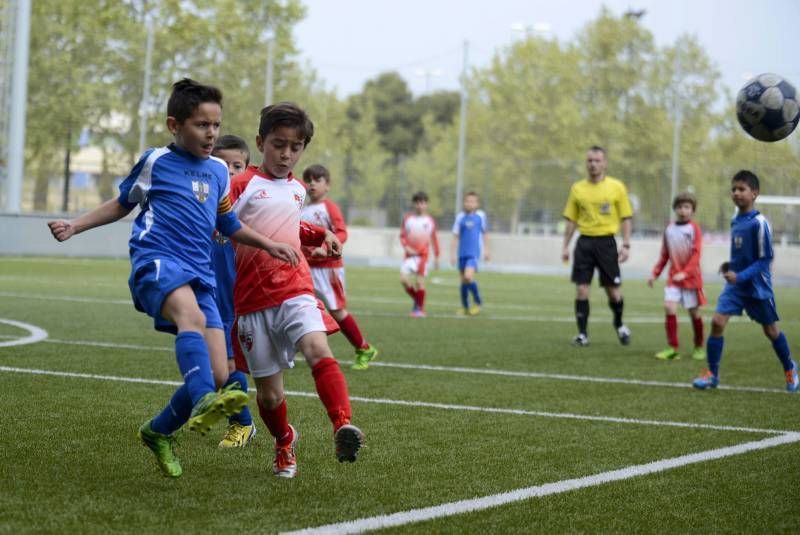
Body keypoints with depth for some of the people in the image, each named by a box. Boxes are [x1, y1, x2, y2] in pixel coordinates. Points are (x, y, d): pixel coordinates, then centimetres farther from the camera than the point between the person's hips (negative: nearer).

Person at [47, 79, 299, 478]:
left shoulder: (219, 171, 20)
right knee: (192, 316, -40)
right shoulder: (155, 161, 8)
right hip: (157, 261, -5)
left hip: (200, 275, 6)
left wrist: (268, 244, 23)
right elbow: (122, 203, 22)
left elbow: (228, 225, 33)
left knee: (219, 376, -4)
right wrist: (74, 226, 14)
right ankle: (204, 402, -62)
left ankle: (159, 432, 20)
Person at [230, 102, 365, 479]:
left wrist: (321, 234, 21)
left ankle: (343, 426, -41)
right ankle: (284, 442, 34)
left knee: (318, 349, -28)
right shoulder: (244, 185, -4)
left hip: (295, 289, 3)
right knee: (269, 392, 5)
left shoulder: (297, 190, 15)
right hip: (253, 301, -3)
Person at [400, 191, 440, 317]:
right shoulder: (407, 219, 7)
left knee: (419, 282, -7)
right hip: (410, 255, 2)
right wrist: (406, 247, -11)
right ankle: (416, 300, 14)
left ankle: (420, 309, 5)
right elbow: (402, 236, 7)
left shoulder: (430, 221, 5)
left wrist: (436, 257, 11)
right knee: (403, 279, -11)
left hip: (422, 255, -2)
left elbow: (434, 239, 11)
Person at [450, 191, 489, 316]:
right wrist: (452, 254, 3)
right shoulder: (460, 217, 2)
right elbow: (455, 236, 6)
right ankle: (464, 307, 24)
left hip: (474, 253, -3)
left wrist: (486, 250, 14)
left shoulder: (480, 215, 0)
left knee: (468, 276, -19)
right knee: (463, 280, 9)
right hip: (462, 253, 3)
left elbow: (485, 234, 12)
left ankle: (477, 303, 0)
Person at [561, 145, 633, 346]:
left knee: (613, 290, 3)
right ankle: (582, 334, 5)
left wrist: (626, 245, -4)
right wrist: (565, 246, 6)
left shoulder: (617, 187, 0)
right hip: (584, 242, 2)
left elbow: (626, 218, 3)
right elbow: (571, 220, 11)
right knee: (581, 290, -3)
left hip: (606, 242, -1)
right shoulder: (577, 188, 5)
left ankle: (619, 324, 29)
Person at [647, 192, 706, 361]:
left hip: (691, 277, -3)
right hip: (673, 278, 3)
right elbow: (664, 255, 14)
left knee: (694, 312, 5)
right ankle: (672, 348, -9)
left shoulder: (694, 228, -6)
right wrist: (655, 273, 7)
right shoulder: (669, 229, 7)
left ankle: (699, 347, 23)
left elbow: (696, 253, -13)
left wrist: (685, 273, -23)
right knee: (669, 307, -13)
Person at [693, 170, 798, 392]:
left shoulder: (759, 223, -18)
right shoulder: (735, 221, 4)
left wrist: (741, 276, -25)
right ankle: (711, 374, -3)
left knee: (770, 329, 10)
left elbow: (765, 259, -17)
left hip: (757, 286, -5)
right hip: (735, 283, 5)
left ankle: (790, 369, 34)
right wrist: (730, 266, 3)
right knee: (717, 321, -12)